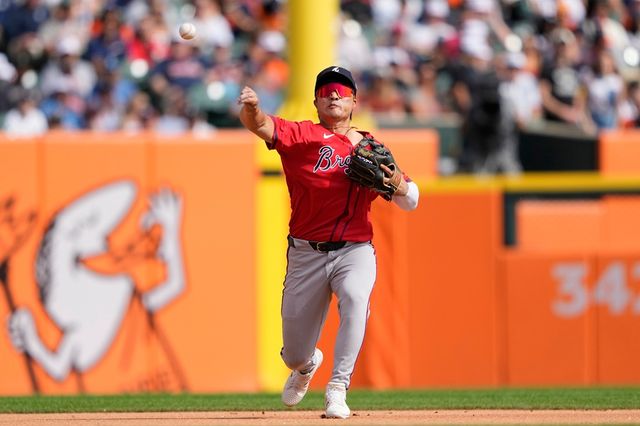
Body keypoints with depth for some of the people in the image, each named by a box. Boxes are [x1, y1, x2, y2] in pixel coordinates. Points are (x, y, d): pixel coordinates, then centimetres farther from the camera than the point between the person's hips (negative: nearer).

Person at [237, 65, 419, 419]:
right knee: (294, 355, 8)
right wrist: (250, 108, -42)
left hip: (355, 250, 0)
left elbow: (410, 202, 9)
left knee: (356, 298, -34)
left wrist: (397, 181, -14)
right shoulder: (303, 135, 0)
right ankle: (306, 365, 48)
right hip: (306, 253, 0)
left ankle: (337, 389, -26)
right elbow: (261, 125, -18)